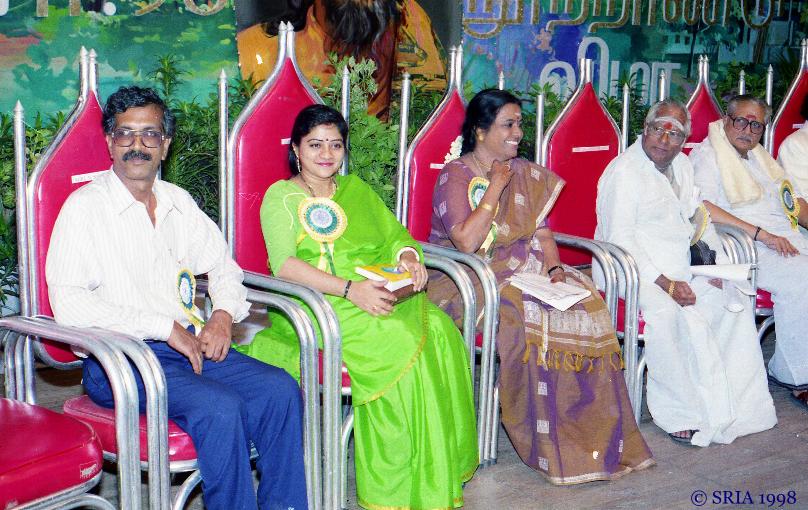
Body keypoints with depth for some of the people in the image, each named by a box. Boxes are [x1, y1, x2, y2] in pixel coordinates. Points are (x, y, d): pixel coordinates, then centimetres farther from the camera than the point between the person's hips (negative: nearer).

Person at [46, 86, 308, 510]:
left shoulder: (179, 202, 15)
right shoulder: (84, 207, -5)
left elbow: (223, 265, 25)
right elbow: (68, 304, -16)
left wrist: (223, 314, 1)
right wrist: (165, 327, -18)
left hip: (189, 345, 6)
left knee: (280, 389, -15)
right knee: (221, 407, -29)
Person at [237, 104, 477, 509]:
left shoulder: (356, 189, 25)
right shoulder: (281, 195, 5)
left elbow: (396, 236, 19)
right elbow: (284, 264, -11)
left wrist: (409, 257, -6)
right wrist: (350, 289, -23)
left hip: (381, 299, 5)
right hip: (317, 308, -5)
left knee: (439, 331, -24)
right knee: (397, 342, -31)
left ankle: (438, 477, -18)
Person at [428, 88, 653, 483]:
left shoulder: (527, 174, 14)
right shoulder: (455, 176, -7)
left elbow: (542, 232, 11)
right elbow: (467, 242, -20)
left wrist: (553, 266, -9)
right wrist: (496, 187, -14)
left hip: (524, 270, 6)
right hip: (470, 279, -6)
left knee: (585, 300, -19)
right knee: (529, 315, -32)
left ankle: (592, 435, -14)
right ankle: (550, 443, -20)